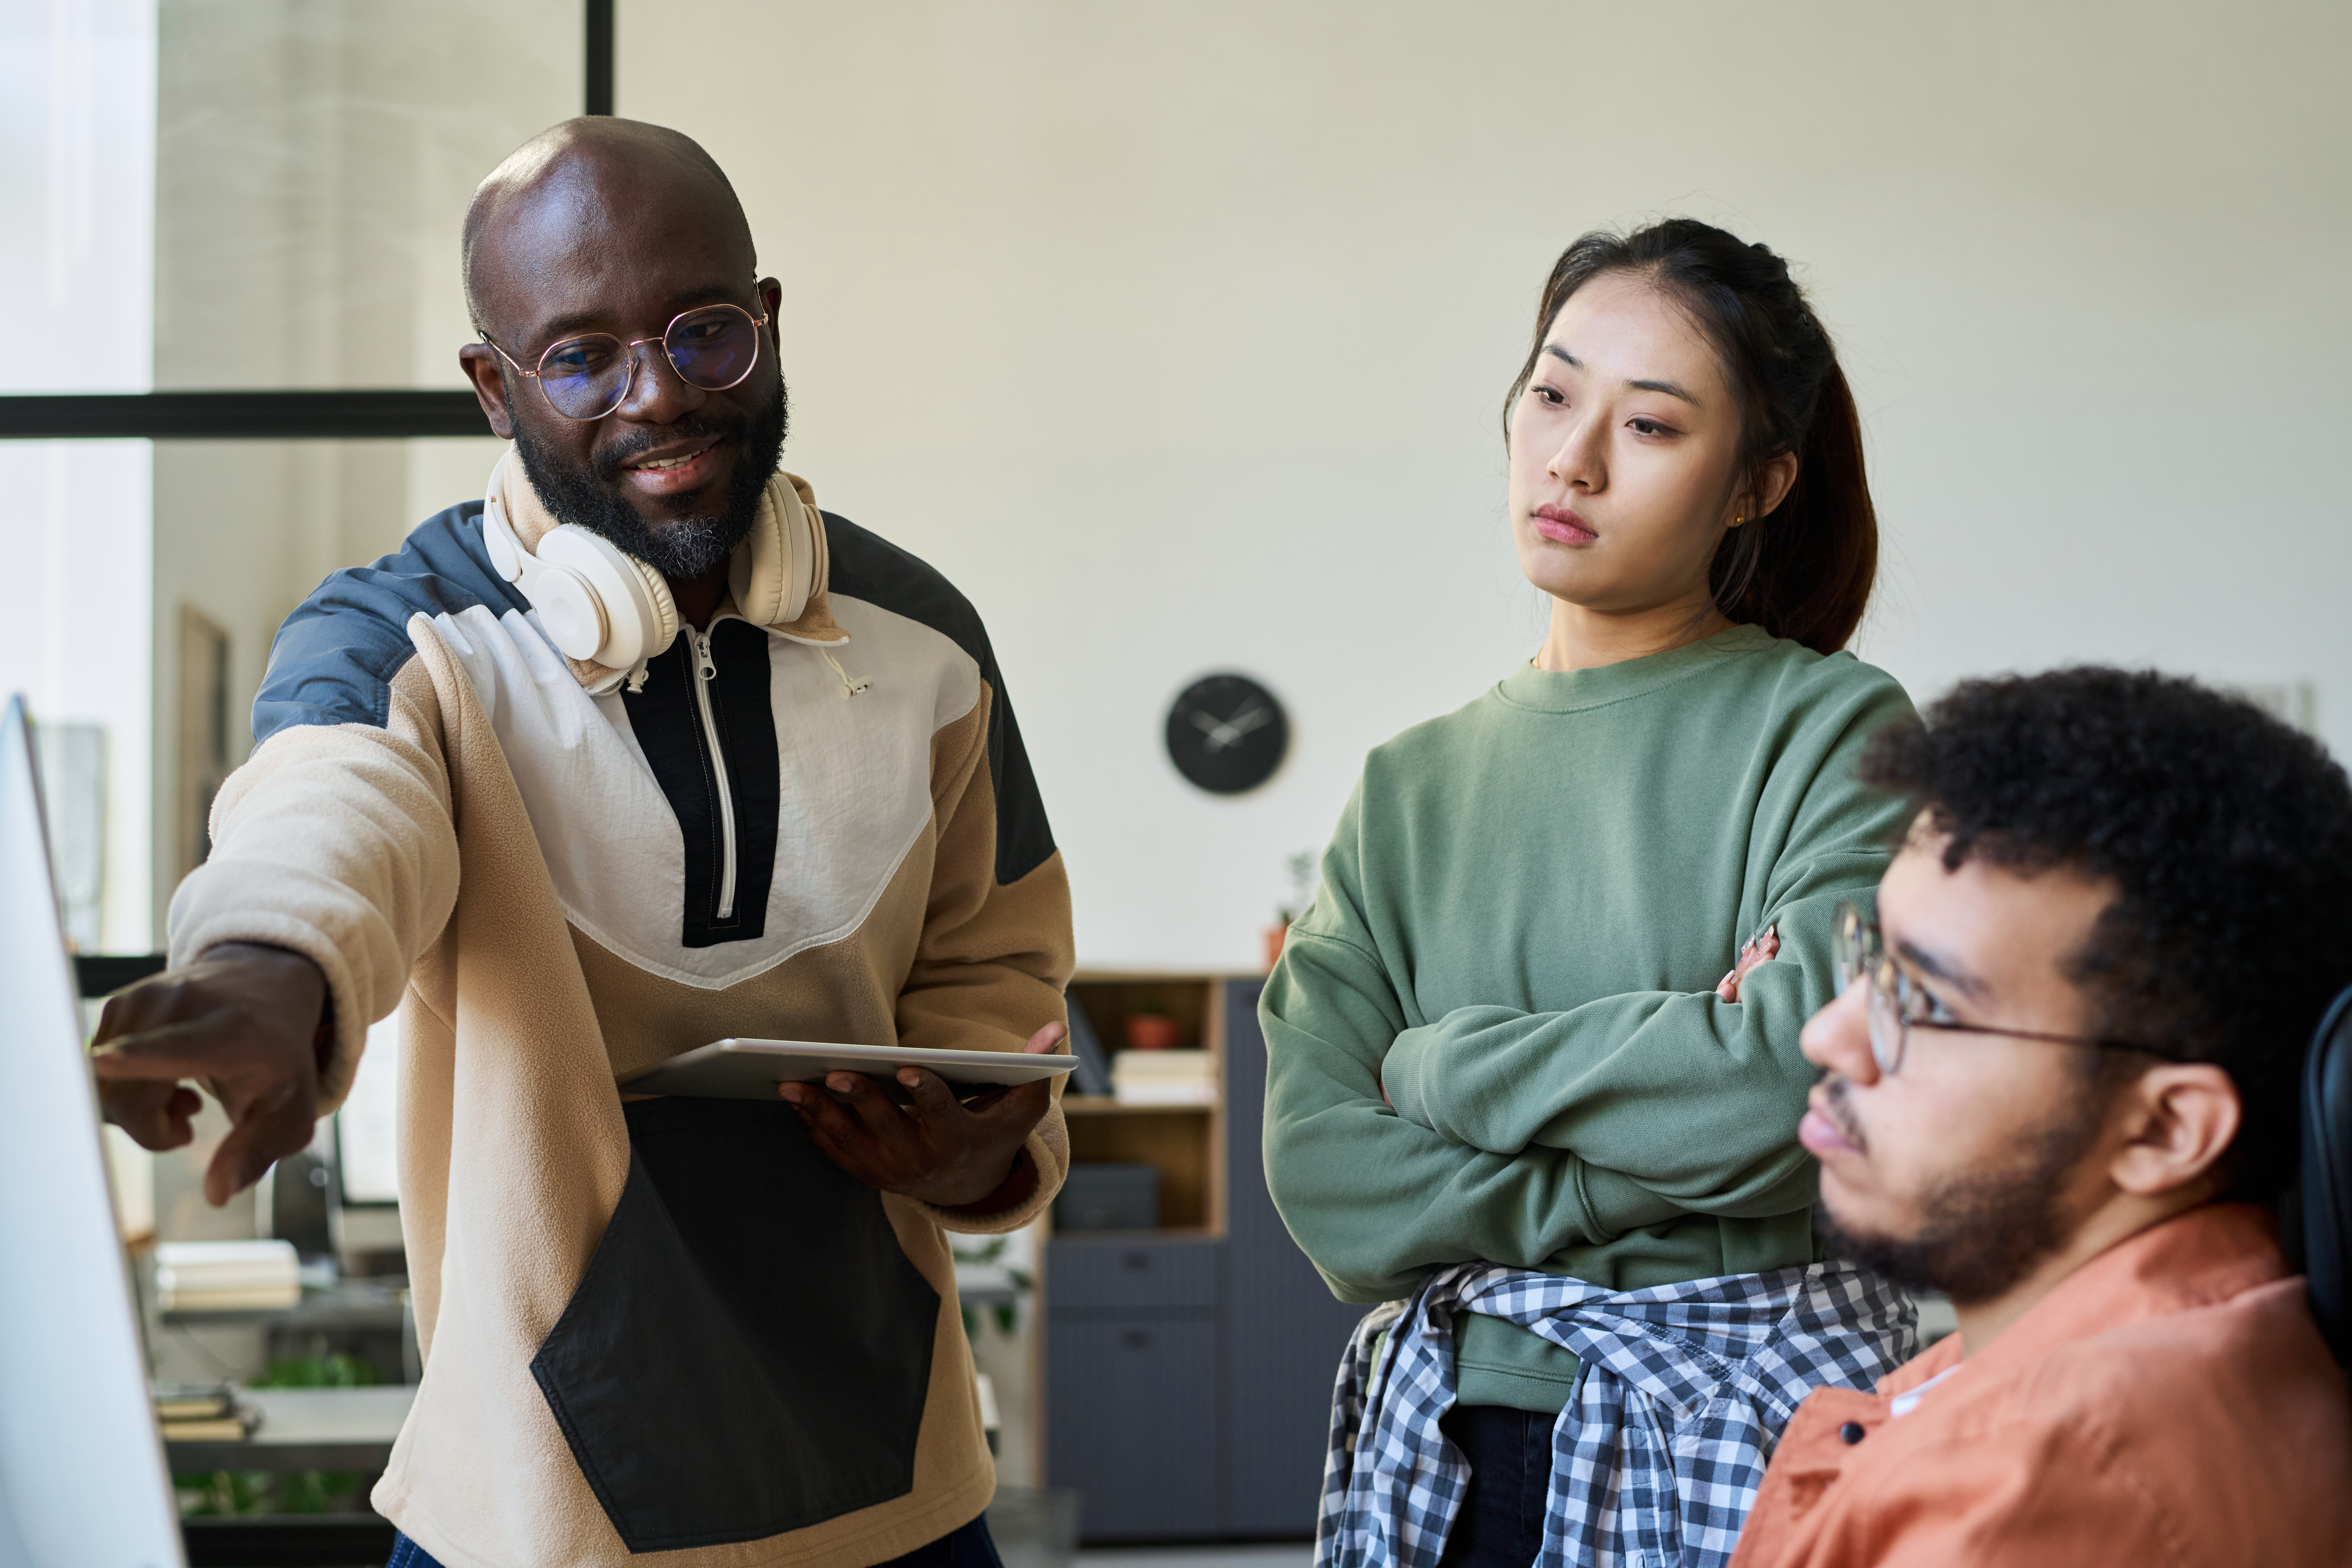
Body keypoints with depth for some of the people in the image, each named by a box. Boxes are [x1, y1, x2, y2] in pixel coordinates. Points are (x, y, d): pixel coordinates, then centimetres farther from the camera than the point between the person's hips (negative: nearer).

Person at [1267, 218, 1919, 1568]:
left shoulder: (1835, 732, -5)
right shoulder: (1412, 787, 6)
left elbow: (1799, 1074, -20)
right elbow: (1322, 1177, -5)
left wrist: (1443, 1064, -9)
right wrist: (1666, 1162, -15)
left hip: (1736, 1441, -3)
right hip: (1443, 1452, 3)